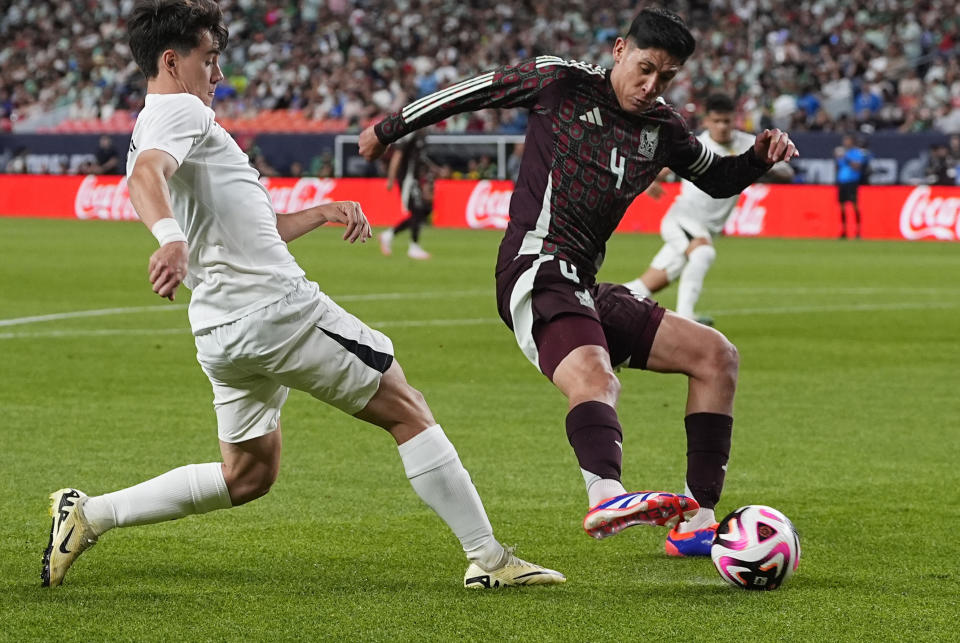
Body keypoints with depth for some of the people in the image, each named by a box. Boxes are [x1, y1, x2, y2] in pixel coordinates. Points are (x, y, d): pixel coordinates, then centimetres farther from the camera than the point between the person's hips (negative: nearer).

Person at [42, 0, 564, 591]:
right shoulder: (180, 111, -7)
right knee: (407, 411, 1)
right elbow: (145, 176, -31)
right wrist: (171, 238, -48)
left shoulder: (154, 130, 24)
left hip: (222, 335, 10)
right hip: (278, 309, -10)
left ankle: (88, 516, 13)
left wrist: (320, 214, 25)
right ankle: (489, 559, 1)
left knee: (247, 476, 20)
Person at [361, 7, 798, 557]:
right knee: (593, 378, -36)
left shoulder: (663, 130, 14)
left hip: (585, 289, 8)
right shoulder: (563, 83, -1)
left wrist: (760, 158, 8)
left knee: (716, 354, 3)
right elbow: (475, 90, 10)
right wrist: (391, 128, 20)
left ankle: (698, 522, 0)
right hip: (537, 272, -8)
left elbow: (719, 179, 30)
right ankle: (606, 496, -65)